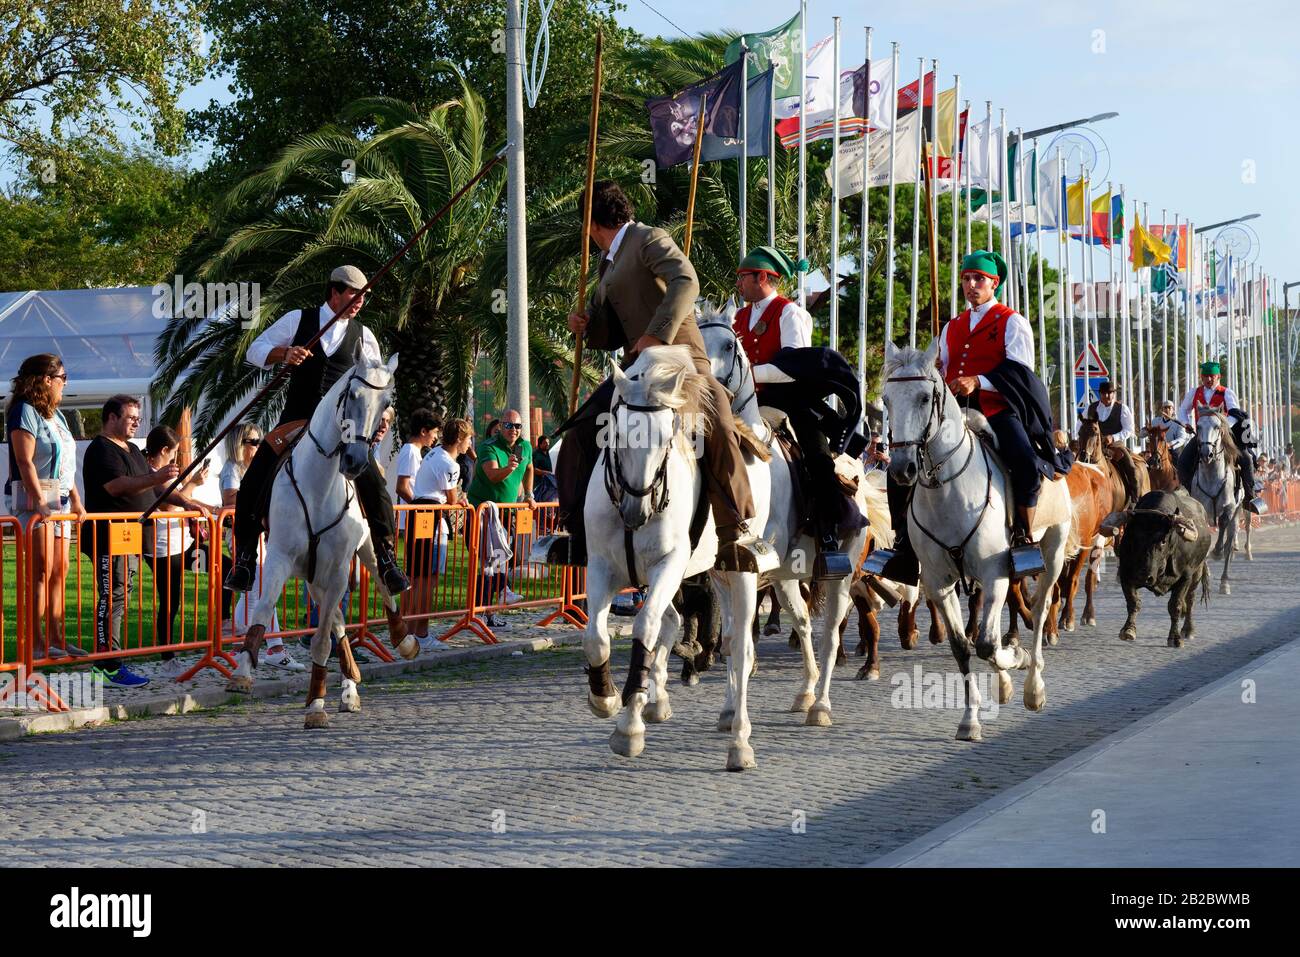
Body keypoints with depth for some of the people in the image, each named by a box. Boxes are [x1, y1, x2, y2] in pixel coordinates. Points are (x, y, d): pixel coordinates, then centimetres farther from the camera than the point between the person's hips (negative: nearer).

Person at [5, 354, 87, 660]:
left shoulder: (56, 415, 20)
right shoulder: (25, 411, -8)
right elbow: (25, 462, -17)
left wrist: (76, 499, 14)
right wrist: (39, 500, -25)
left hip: (58, 498, 9)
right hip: (33, 497, -9)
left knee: (60, 570, 7)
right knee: (42, 570, -13)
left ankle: (55, 638, 10)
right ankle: (37, 643, -15)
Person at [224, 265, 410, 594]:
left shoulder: (363, 336, 8)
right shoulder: (299, 320, 5)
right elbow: (255, 351, 6)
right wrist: (284, 353, -15)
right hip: (294, 421, 0)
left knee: (374, 487, -15)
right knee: (253, 486, -8)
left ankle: (387, 561, -4)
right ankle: (244, 561, 5)